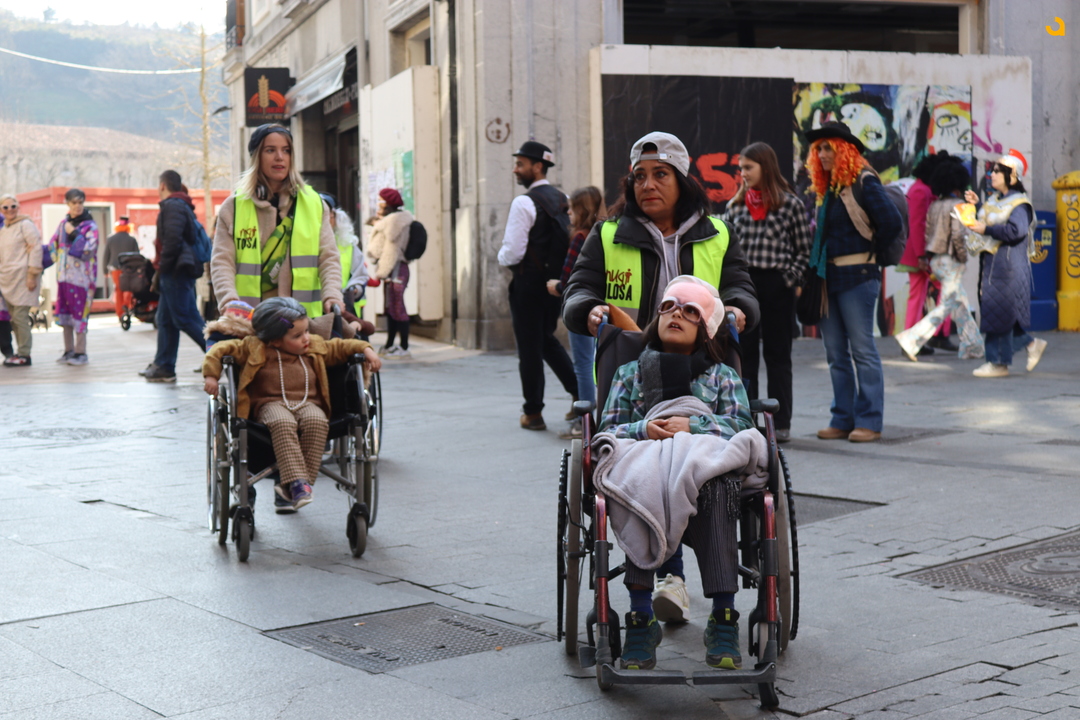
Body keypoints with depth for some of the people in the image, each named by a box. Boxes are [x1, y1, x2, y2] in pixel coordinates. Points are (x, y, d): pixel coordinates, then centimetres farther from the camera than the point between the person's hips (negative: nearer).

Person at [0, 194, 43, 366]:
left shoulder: (25, 225, -4)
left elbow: (36, 248, -10)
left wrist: (32, 275, -15)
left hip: (22, 278, -7)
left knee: (20, 316, -10)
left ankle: (24, 355, -6)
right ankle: (20, 350, 13)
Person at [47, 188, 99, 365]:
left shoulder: (90, 226, -6)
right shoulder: (64, 223, 12)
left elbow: (87, 250, -16)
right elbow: (53, 243, 22)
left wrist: (73, 233, -14)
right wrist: (56, 258, 9)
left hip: (81, 276, -6)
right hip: (63, 275, 6)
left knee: (79, 313, -6)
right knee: (64, 312, 10)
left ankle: (81, 353, 1)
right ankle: (69, 350, 19)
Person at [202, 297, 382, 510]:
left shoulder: (316, 348, 17)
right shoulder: (255, 349, 5)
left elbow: (339, 347, 27)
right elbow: (222, 349, 5)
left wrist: (365, 349, 13)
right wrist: (211, 375, -6)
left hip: (308, 403, 3)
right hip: (271, 404, -3)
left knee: (316, 421, -33)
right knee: (283, 424, -38)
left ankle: (294, 485, -32)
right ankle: (296, 480, -44)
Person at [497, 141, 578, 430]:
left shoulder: (524, 202, -15)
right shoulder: (562, 199, 8)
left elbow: (512, 252, -18)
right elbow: (571, 241, 12)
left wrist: (502, 258, 2)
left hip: (528, 282, -7)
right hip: (555, 280, 8)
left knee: (529, 347, 1)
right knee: (547, 339, 22)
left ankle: (533, 413, 8)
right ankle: (579, 391, 13)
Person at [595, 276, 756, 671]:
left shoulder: (722, 377, 21)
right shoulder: (630, 374, 22)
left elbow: (740, 425, 3)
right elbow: (607, 432, 11)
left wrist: (692, 427, -14)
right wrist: (643, 429, -10)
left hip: (707, 479, 0)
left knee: (716, 491, -36)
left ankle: (723, 619, -31)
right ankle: (641, 619, -29)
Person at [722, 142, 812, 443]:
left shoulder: (790, 204, -1)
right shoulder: (735, 205, 8)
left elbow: (804, 249, 2)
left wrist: (792, 280, -7)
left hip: (776, 286, -3)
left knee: (777, 355, 5)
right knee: (743, 354, 6)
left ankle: (781, 423, 11)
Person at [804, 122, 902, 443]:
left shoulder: (863, 181, -8)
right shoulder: (825, 187, 15)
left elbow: (892, 223, -16)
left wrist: (868, 247, -4)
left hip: (856, 275, -8)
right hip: (827, 276, 8)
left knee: (862, 349, -4)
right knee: (836, 353, 9)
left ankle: (869, 420, 1)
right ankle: (843, 419, 15)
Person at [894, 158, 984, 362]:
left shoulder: (934, 205, 8)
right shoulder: (957, 205, -14)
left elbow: (928, 232, 9)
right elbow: (958, 235, -21)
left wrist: (930, 257, 14)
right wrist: (962, 256, -8)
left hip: (935, 260, 8)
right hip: (950, 261, -8)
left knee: (960, 303, 15)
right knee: (946, 306, -4)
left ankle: (972, 346, 20)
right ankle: (911, 340, -13)